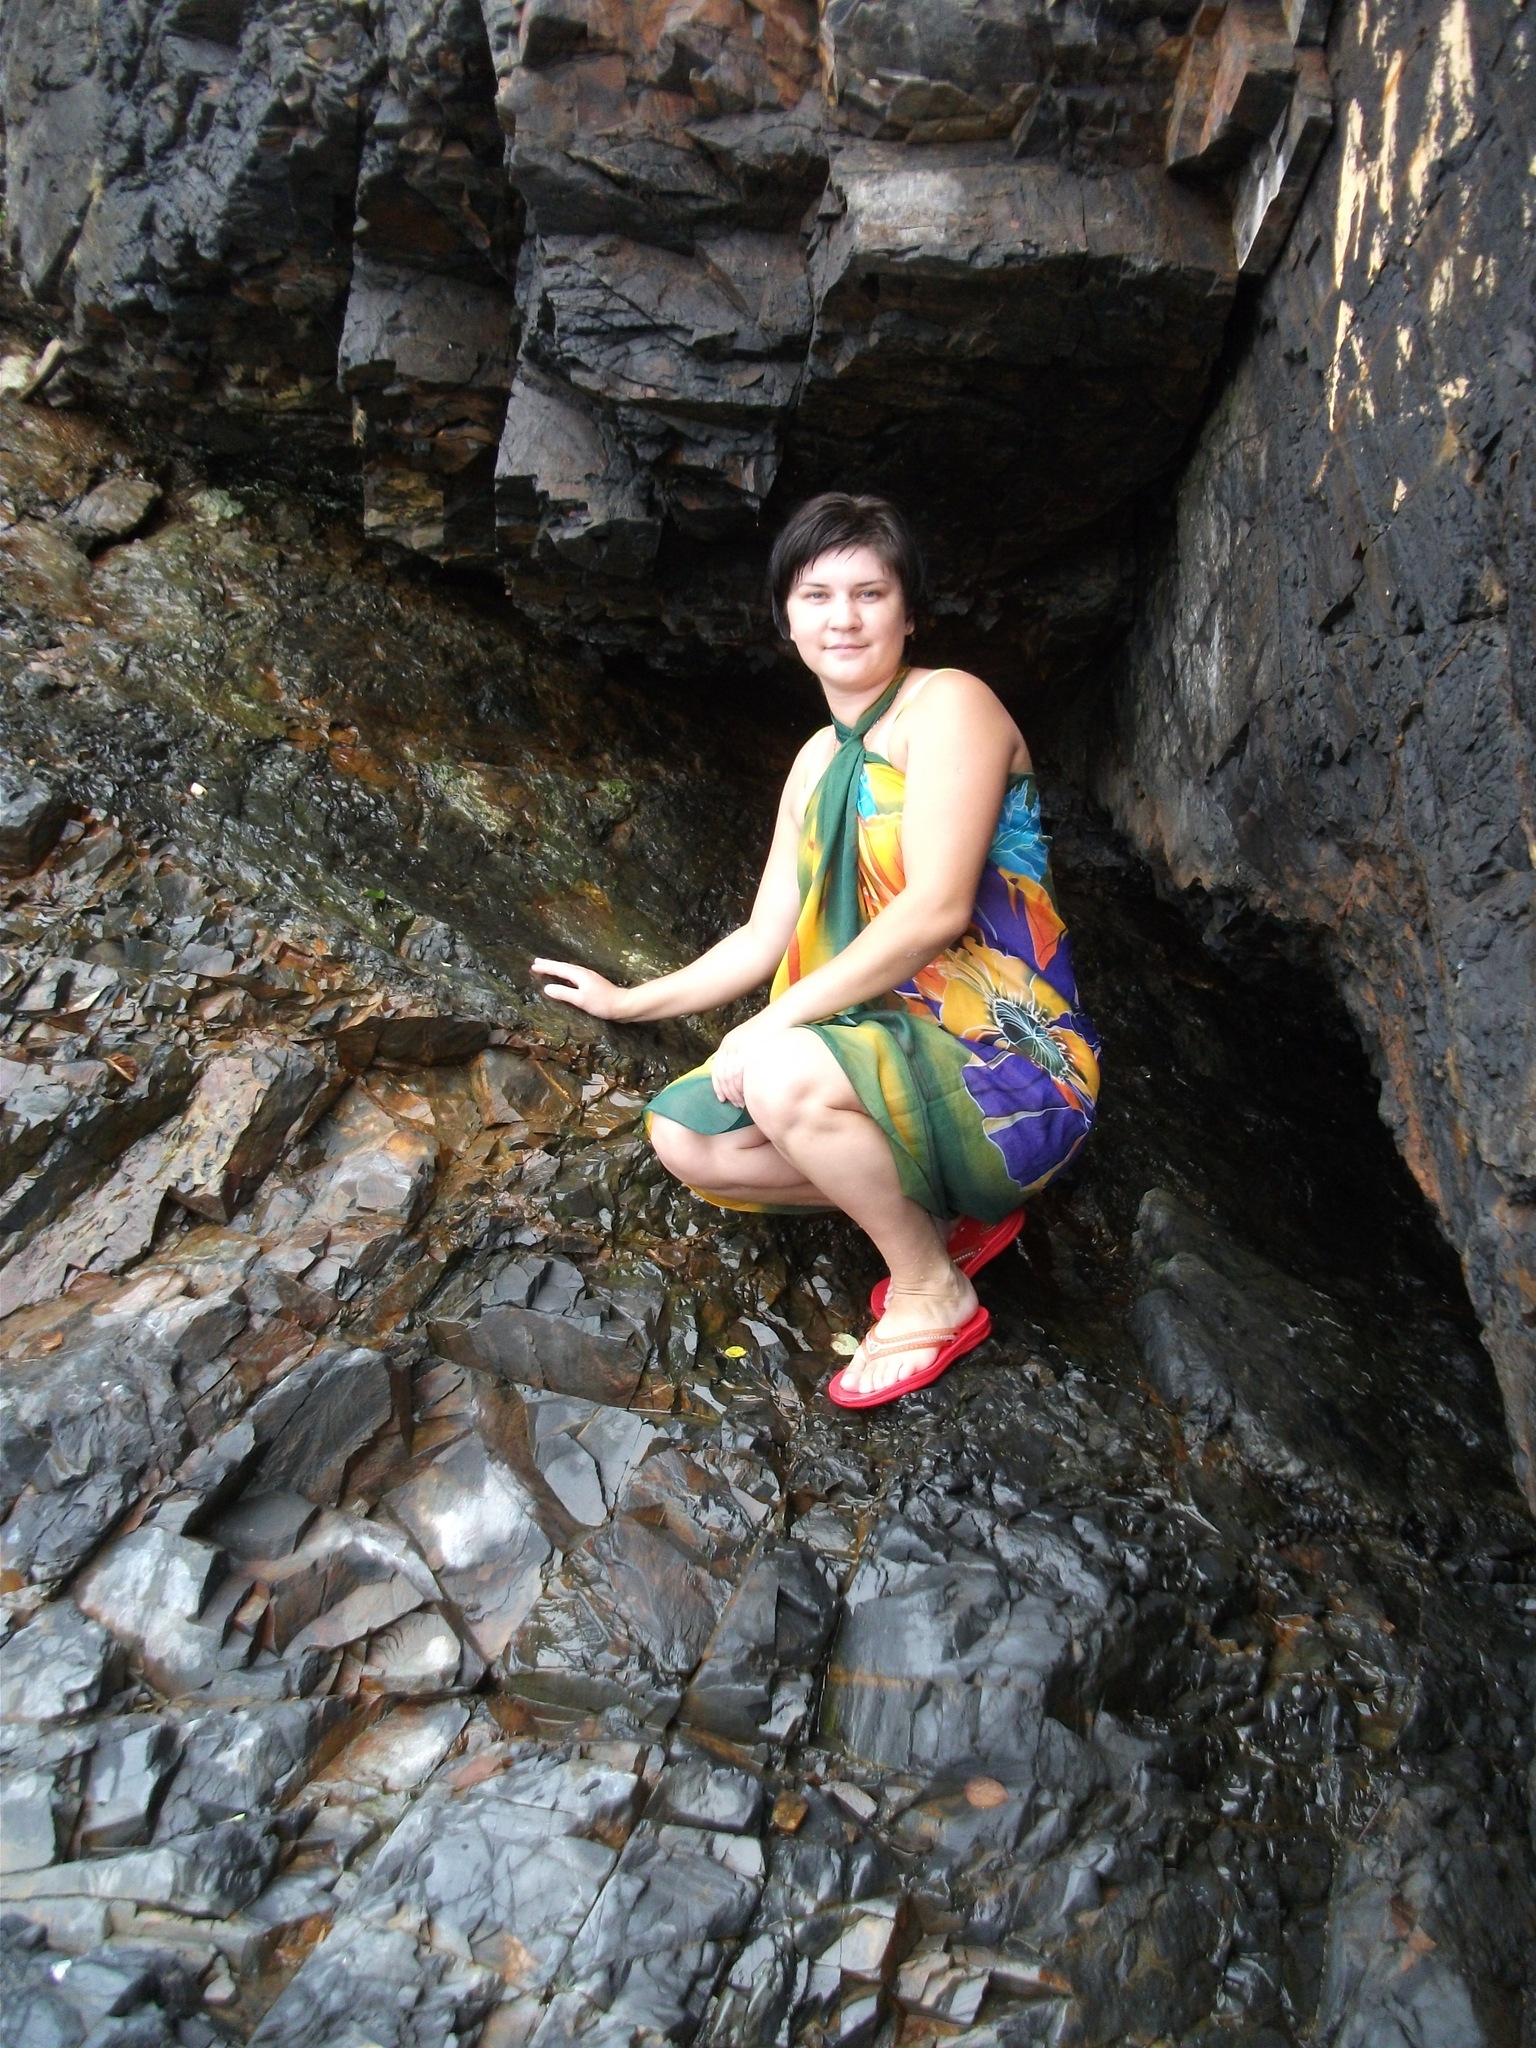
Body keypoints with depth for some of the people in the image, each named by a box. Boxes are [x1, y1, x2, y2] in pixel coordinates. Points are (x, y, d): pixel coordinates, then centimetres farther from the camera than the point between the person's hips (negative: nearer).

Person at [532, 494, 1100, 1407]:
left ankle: (934, 1294, -6)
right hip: (898, 1050, 8)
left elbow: (936, 909, -22)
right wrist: (629, 1002, 20)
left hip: (1012, 1069, -8)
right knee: (685, 1136, -2)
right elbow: (766, 939, 16)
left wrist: (778, 1021, -21)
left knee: (784, 1075, -33)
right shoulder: (818, 761, 14)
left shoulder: (947, 703, -10)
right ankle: (941, 1216, 8)